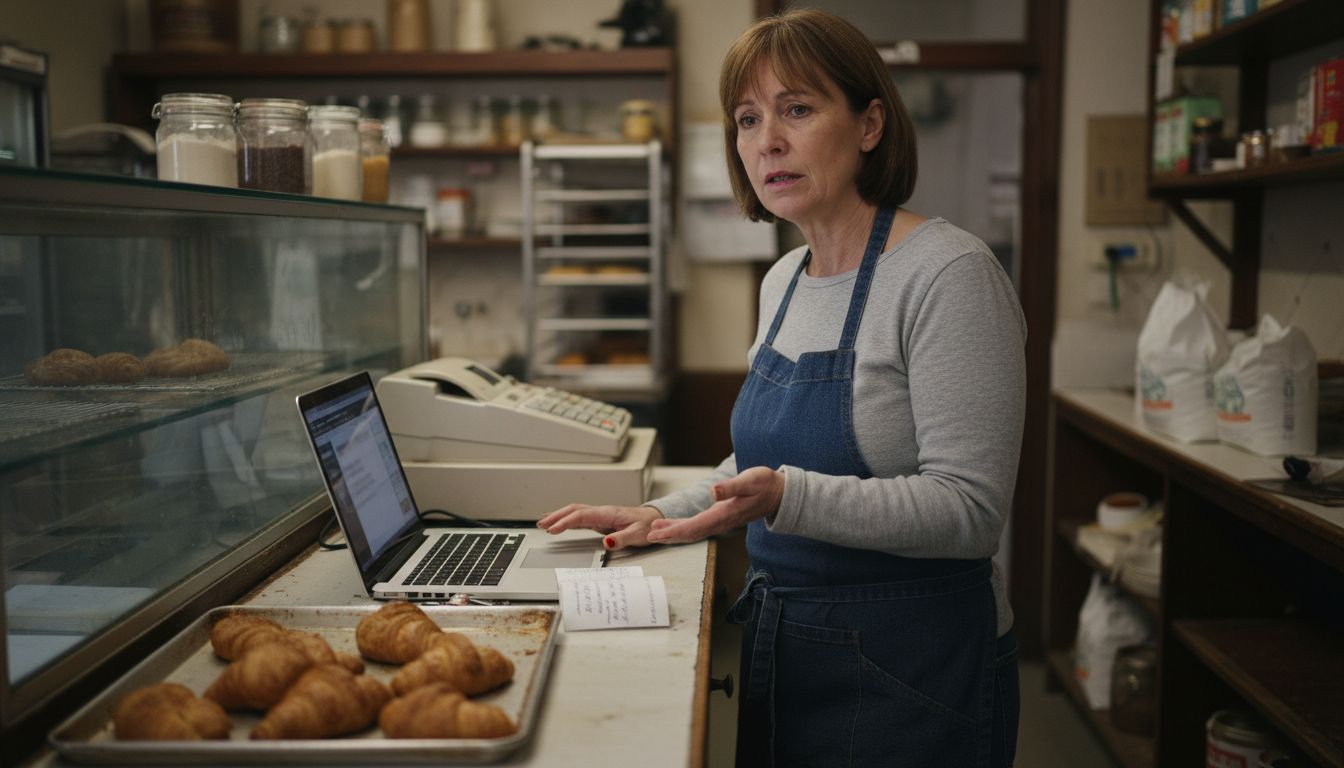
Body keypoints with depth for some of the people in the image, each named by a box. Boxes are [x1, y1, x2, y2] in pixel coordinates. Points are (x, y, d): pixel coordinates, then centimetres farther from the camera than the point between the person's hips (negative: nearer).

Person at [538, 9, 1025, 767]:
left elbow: (968, 509, -23)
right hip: (781, 647, 8)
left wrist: (786, 496, -33)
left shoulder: (949, 274, -18)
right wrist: (663, 514, 7)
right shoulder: (783, 281, 7)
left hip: (911, 669, -7)